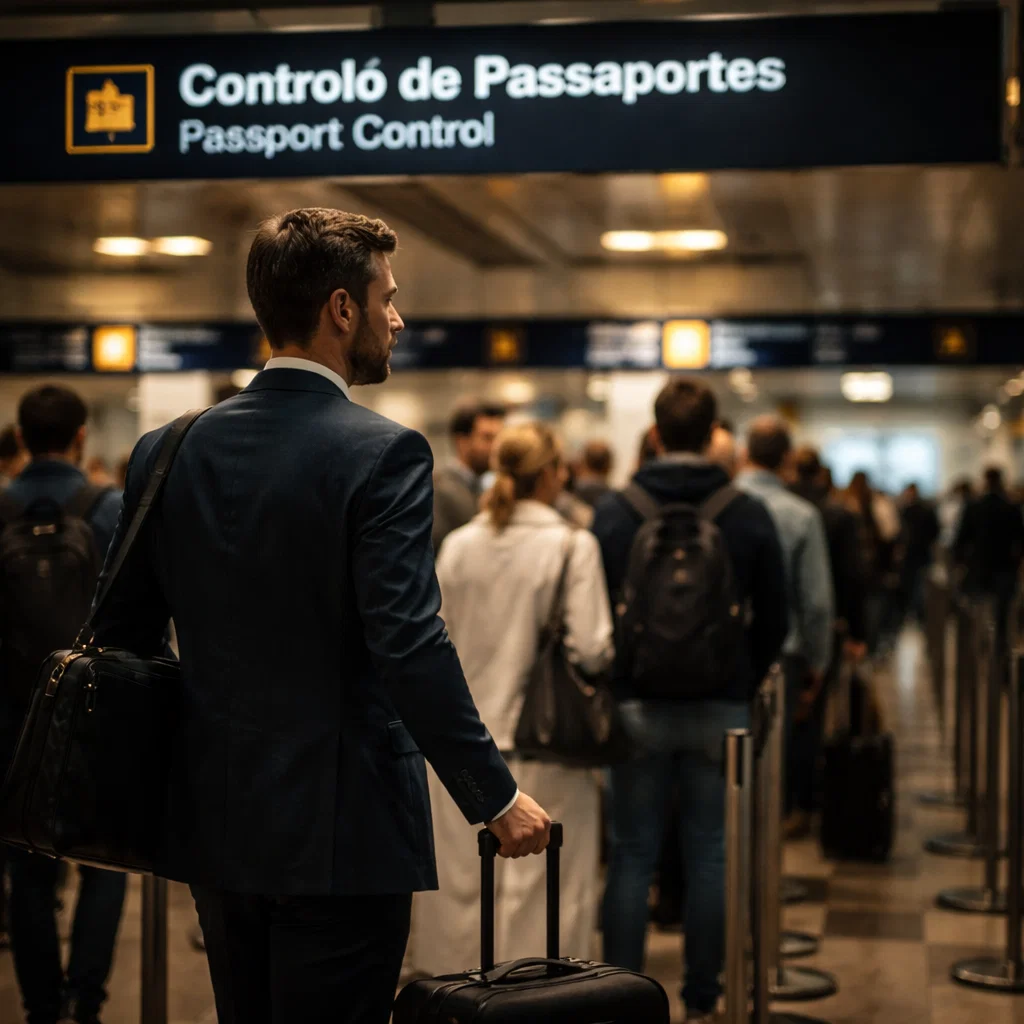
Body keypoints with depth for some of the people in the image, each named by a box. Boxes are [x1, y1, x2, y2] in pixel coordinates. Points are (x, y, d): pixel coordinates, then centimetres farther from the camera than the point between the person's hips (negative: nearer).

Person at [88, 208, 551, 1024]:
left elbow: (122, 635, 8)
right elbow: (409, 647, -20)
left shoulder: (166, 452, 4)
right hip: (342, 832, -6)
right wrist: (497, 797, -12)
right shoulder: (382, 454, -14)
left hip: (216, 826, 6)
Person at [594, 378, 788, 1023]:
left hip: (636, 706, 0)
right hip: (721, 709, 0)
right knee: (711, 856, 8)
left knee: (633, 857, 6)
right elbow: (774, 618, 2)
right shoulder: (749, 515, -3)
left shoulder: (614, 511, -4)